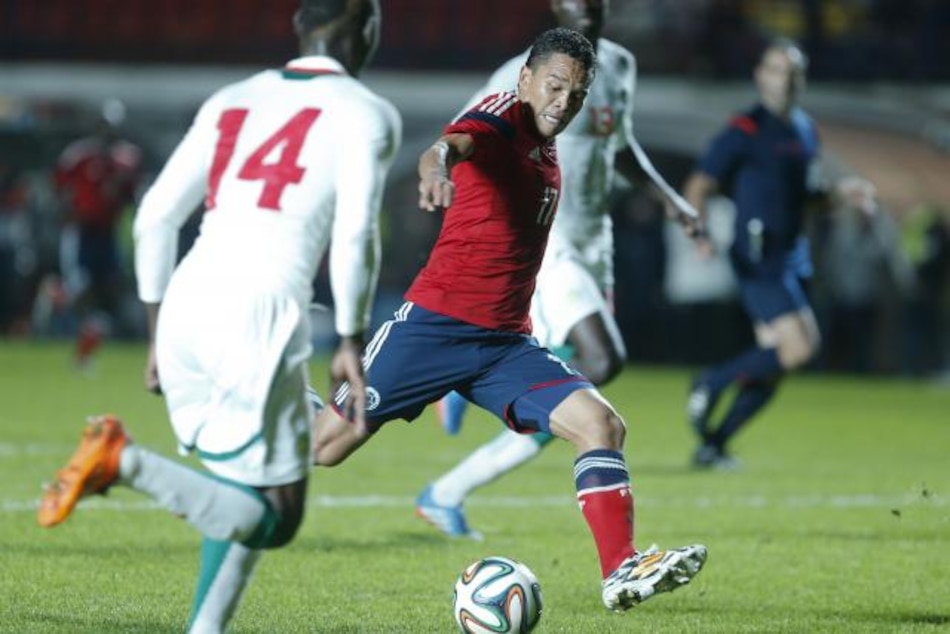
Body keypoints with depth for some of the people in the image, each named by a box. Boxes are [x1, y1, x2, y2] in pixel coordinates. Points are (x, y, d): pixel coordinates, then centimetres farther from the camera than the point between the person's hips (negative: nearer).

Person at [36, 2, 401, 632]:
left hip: (185, 302, 7)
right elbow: (355, 234, -8)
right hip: (258, 314, -7)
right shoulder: (363, 114, 5)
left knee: (242, 500, 20)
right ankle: (126, 461, -17)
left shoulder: (231, 102, 21)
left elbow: (156, 216, 18)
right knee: (272, 518, 0)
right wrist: (351, 341, 3)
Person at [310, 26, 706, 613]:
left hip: (507, 344, 7)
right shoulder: (503, 118, -8)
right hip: (434, 324, -7)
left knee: (602, 424, -13)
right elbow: (456, 140, -34)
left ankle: (621, 573, -17)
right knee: (327, 444, -3)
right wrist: (436, 163, -56)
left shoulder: (548, 155, 15)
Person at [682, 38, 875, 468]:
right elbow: (698, 187, -9)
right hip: (757, 260, -8)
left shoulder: (806, 132, 15)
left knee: (772, 365, 6)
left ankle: (712, 443, 15)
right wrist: (700, 233, -26)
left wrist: (841, 194, 5)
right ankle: (711, 384, -1)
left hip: (789, 260, 8)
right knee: (799, 347, -18)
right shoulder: (744, 133, -8)